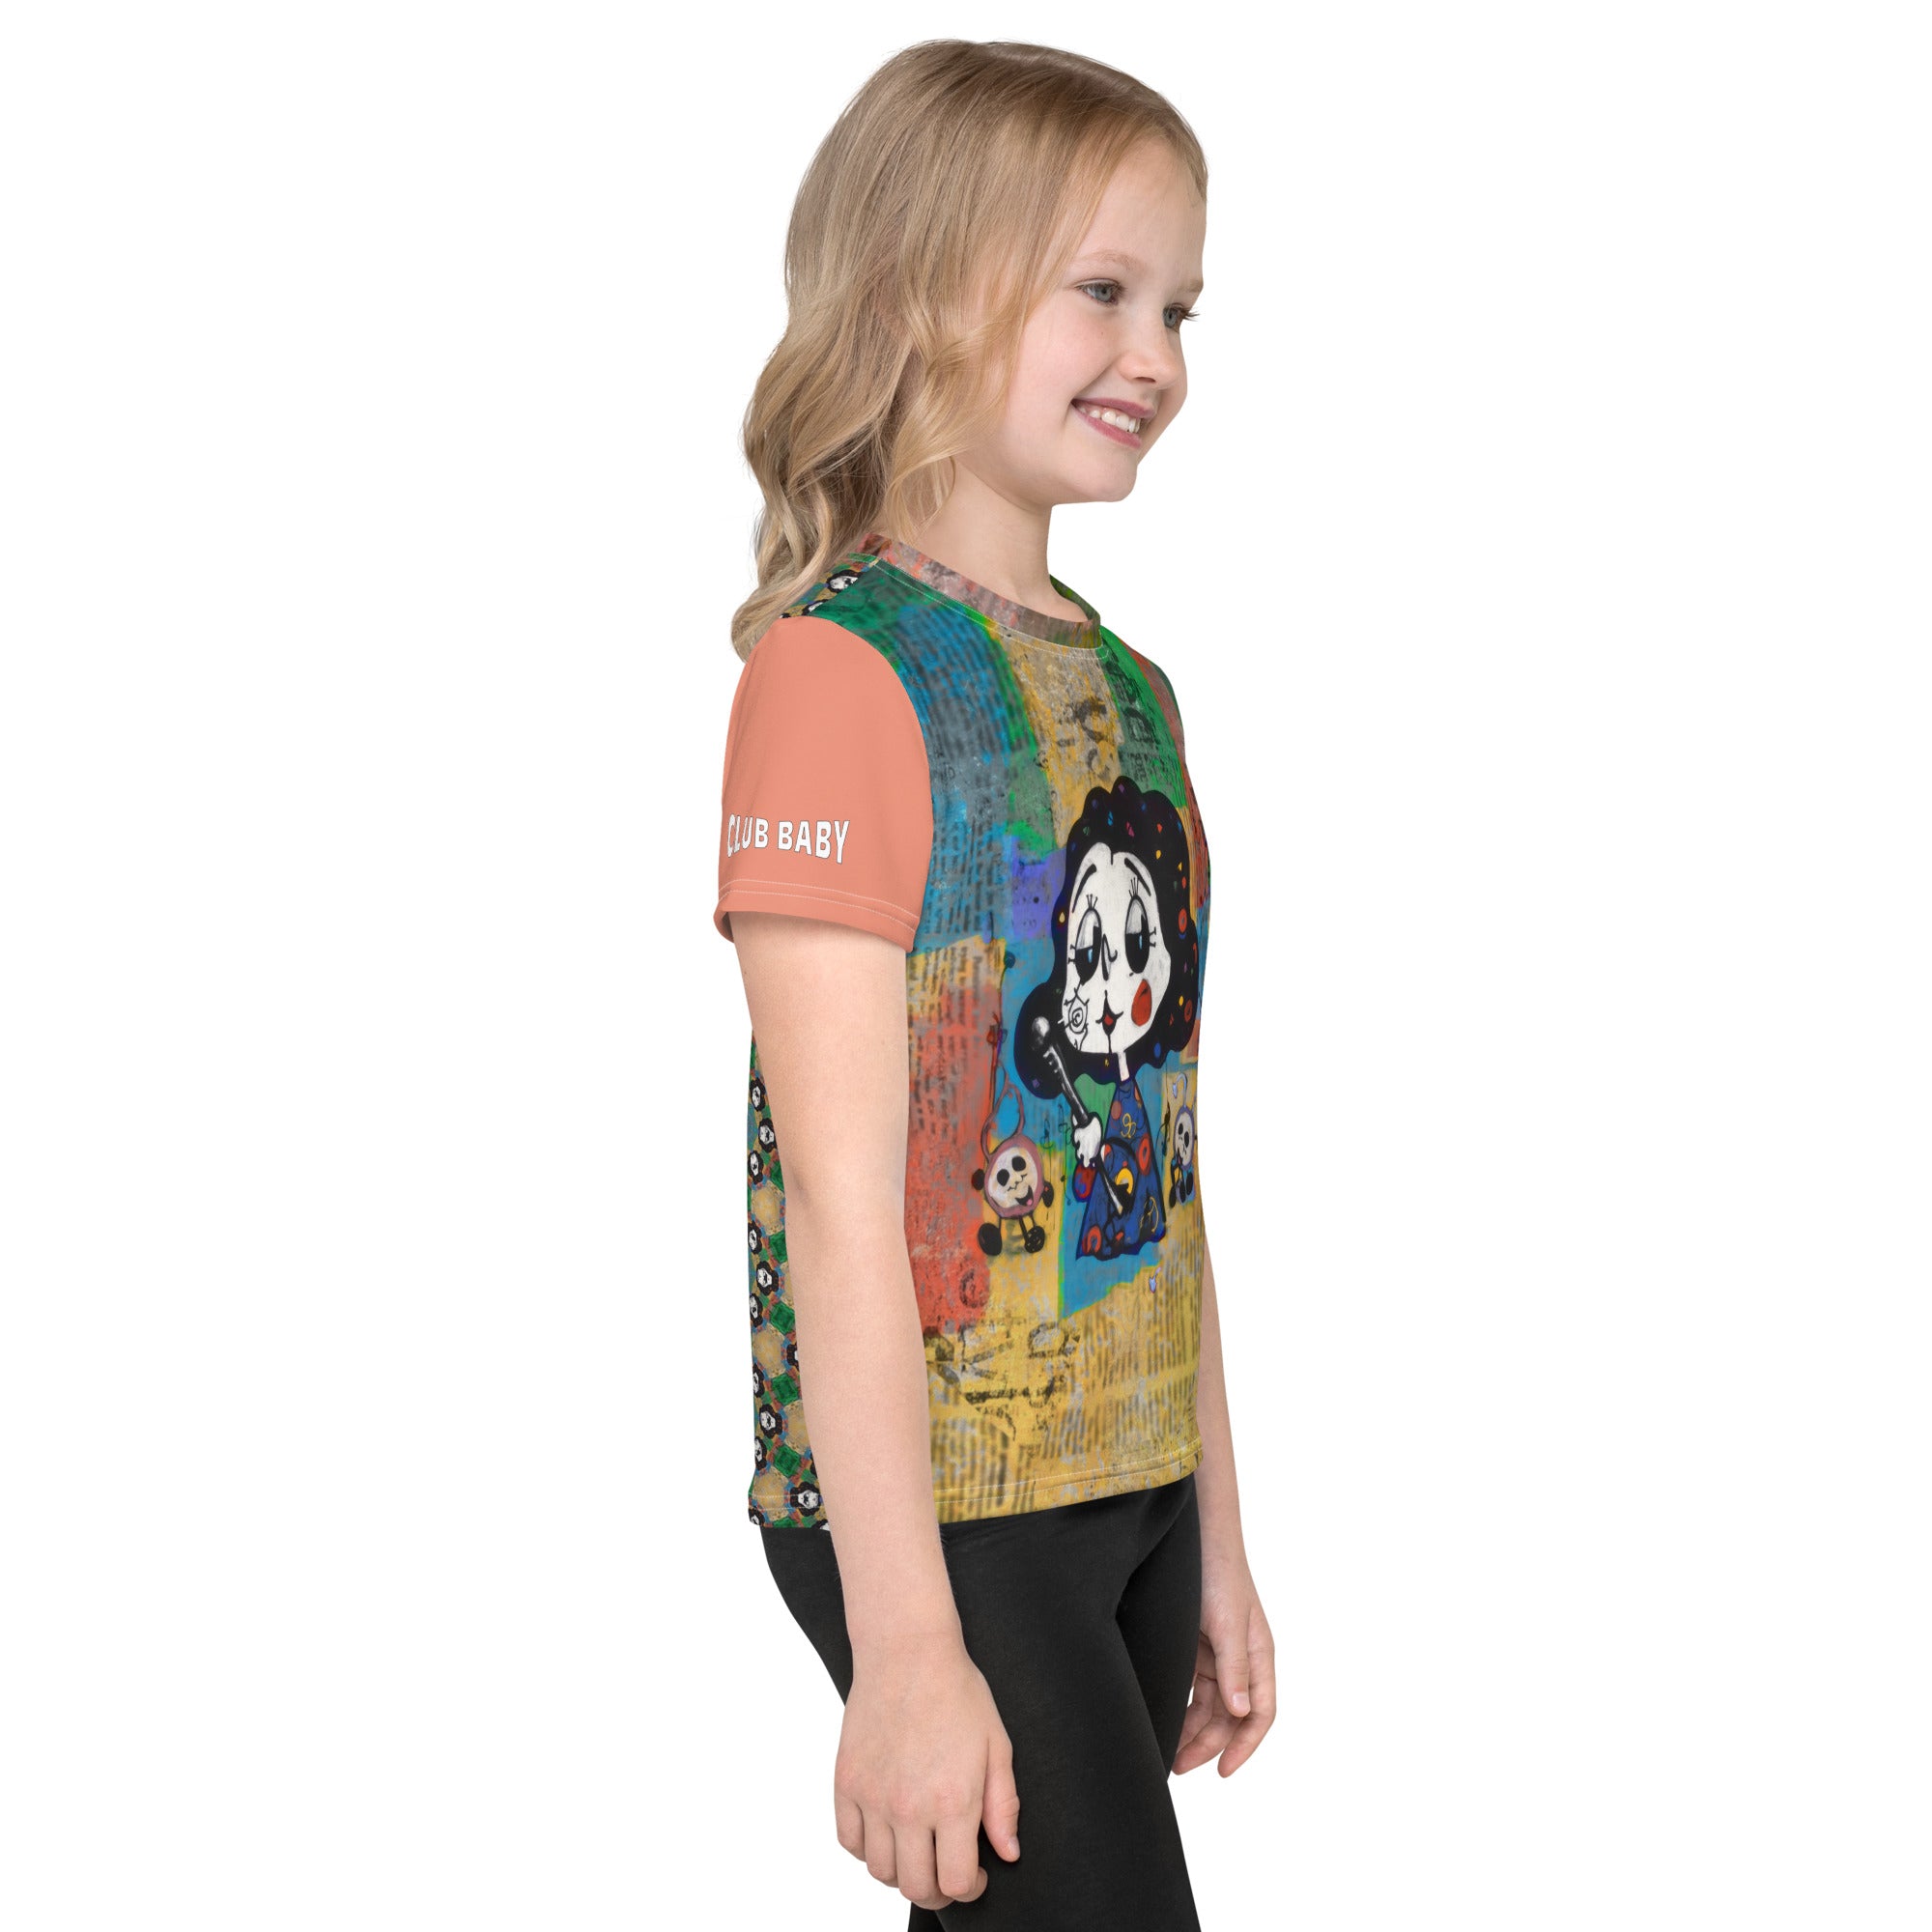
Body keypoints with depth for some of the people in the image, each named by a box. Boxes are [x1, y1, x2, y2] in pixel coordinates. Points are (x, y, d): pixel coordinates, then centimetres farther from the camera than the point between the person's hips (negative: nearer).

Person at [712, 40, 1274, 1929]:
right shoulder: (840, 664, -13)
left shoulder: (1125, 688, 11)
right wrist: (903, 1644, -19)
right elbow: (838, 1195, -18)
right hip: (937, 1505, -7)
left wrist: (1217, 1543, 16)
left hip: (1130, 1491, 7)